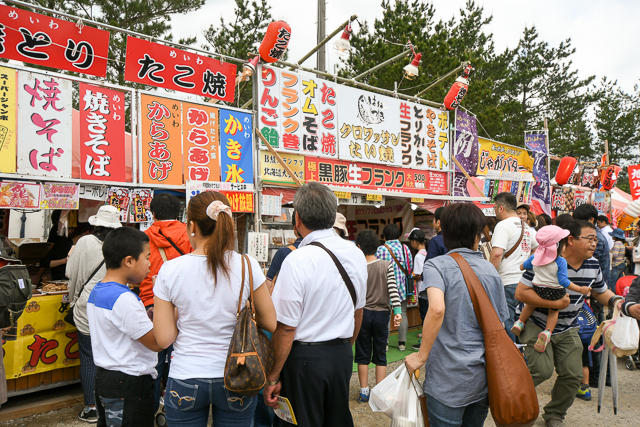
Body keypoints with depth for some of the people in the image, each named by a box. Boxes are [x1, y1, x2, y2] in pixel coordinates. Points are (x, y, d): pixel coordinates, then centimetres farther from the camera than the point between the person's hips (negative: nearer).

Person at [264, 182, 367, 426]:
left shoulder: (297, 260, -20)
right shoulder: (356, 254, 1)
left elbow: (286, 328, -18)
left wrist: (273, 378, -7)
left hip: (305, 358, -6)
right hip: (342, 355, 6)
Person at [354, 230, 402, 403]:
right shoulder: (387, 265, -6)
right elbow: (392, 290, -12)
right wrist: (397, 311, -10)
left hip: (363, 314, -1)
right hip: (382, 313, 1)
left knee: (363, 354, 11)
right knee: (380, 355, 11)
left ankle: (364, 391, 17)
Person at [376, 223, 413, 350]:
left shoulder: (381, 249, -10)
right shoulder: (405, 248, 0)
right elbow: (410, 266, 3)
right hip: (402, 286, 3)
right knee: (403, 313, 11)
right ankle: (402, 342, 16)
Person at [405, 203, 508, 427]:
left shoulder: (436, 265, -11)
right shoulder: (491, 270, 4)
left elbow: (437, 309, -28)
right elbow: (498, 324, 11)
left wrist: (421, 356, -18)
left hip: (449, 378, -5)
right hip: (485, 375, 5)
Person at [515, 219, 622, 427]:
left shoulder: (593, 265, -1)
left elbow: (601, 292, 18)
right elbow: (520, 292, -25)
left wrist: (617, 301, -3)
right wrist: (554, 304, -28)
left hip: (568, 330, 6)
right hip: (538, 326, -6)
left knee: (573, 375, 3)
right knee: (542, 370, -16)